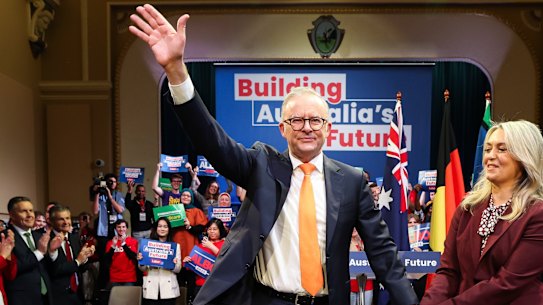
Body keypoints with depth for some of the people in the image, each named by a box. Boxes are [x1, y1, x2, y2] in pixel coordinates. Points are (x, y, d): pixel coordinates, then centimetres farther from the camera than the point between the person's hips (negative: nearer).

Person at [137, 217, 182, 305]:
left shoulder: (176, 246, 6)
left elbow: (178, 270, 5)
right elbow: (143, 269, 9)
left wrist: (174, 264, -15)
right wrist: (140, 261, -10)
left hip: (168, 289, 0)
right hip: (151, 288, 0)